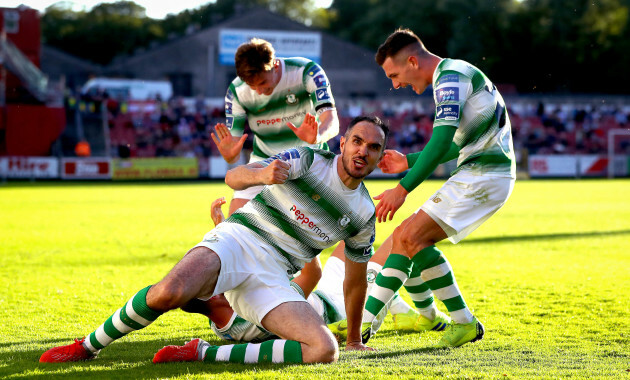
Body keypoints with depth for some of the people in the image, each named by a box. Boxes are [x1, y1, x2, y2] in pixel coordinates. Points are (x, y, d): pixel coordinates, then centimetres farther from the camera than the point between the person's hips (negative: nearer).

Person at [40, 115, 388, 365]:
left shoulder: (364, 215, 13)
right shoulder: (308, 161, 1)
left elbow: (355, 279, 27)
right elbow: (233, 177, -9)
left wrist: (354, 341, 30)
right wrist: (261, 175, -33)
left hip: (271, 278, 4)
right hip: (237, 241, -4)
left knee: (324, 351, -23)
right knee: (169, 293, -36)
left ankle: (200, 354, -17)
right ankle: (87, 347, -10)